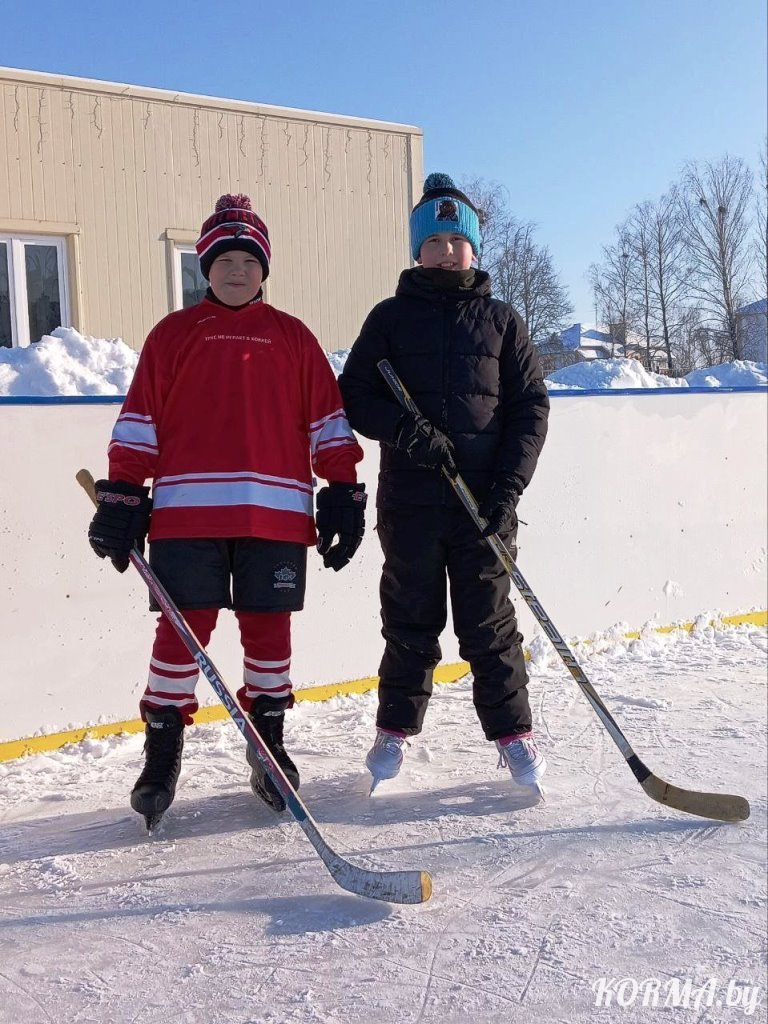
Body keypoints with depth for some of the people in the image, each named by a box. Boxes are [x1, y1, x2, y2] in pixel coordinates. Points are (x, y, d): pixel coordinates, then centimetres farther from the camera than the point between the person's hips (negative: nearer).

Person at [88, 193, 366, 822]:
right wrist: (122, 494, 1)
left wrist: (344, 490, 5)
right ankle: (163, 753, 15)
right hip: (187, 510, -1)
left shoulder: (294, 337, 13)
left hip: (275, 512, 1)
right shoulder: (173, 334, 11)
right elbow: (139, 421, 7)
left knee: (269, 629, 7)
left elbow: (327, 420, 11)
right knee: (183, 628, 2)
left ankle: (269, 745, 22)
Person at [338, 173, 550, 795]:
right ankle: (396, 728, 25)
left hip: (484, 502, 0)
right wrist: (405, 429, -15)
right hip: (409, 501, 0)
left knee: (489, 621, 5)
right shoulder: (391, 317, 8)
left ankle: (513, 731, 19)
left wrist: (509, 487, -7)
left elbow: (530, 406, 5)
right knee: (411, 620, 9)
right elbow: (355, 396, 4)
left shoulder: (501, 320, 9)